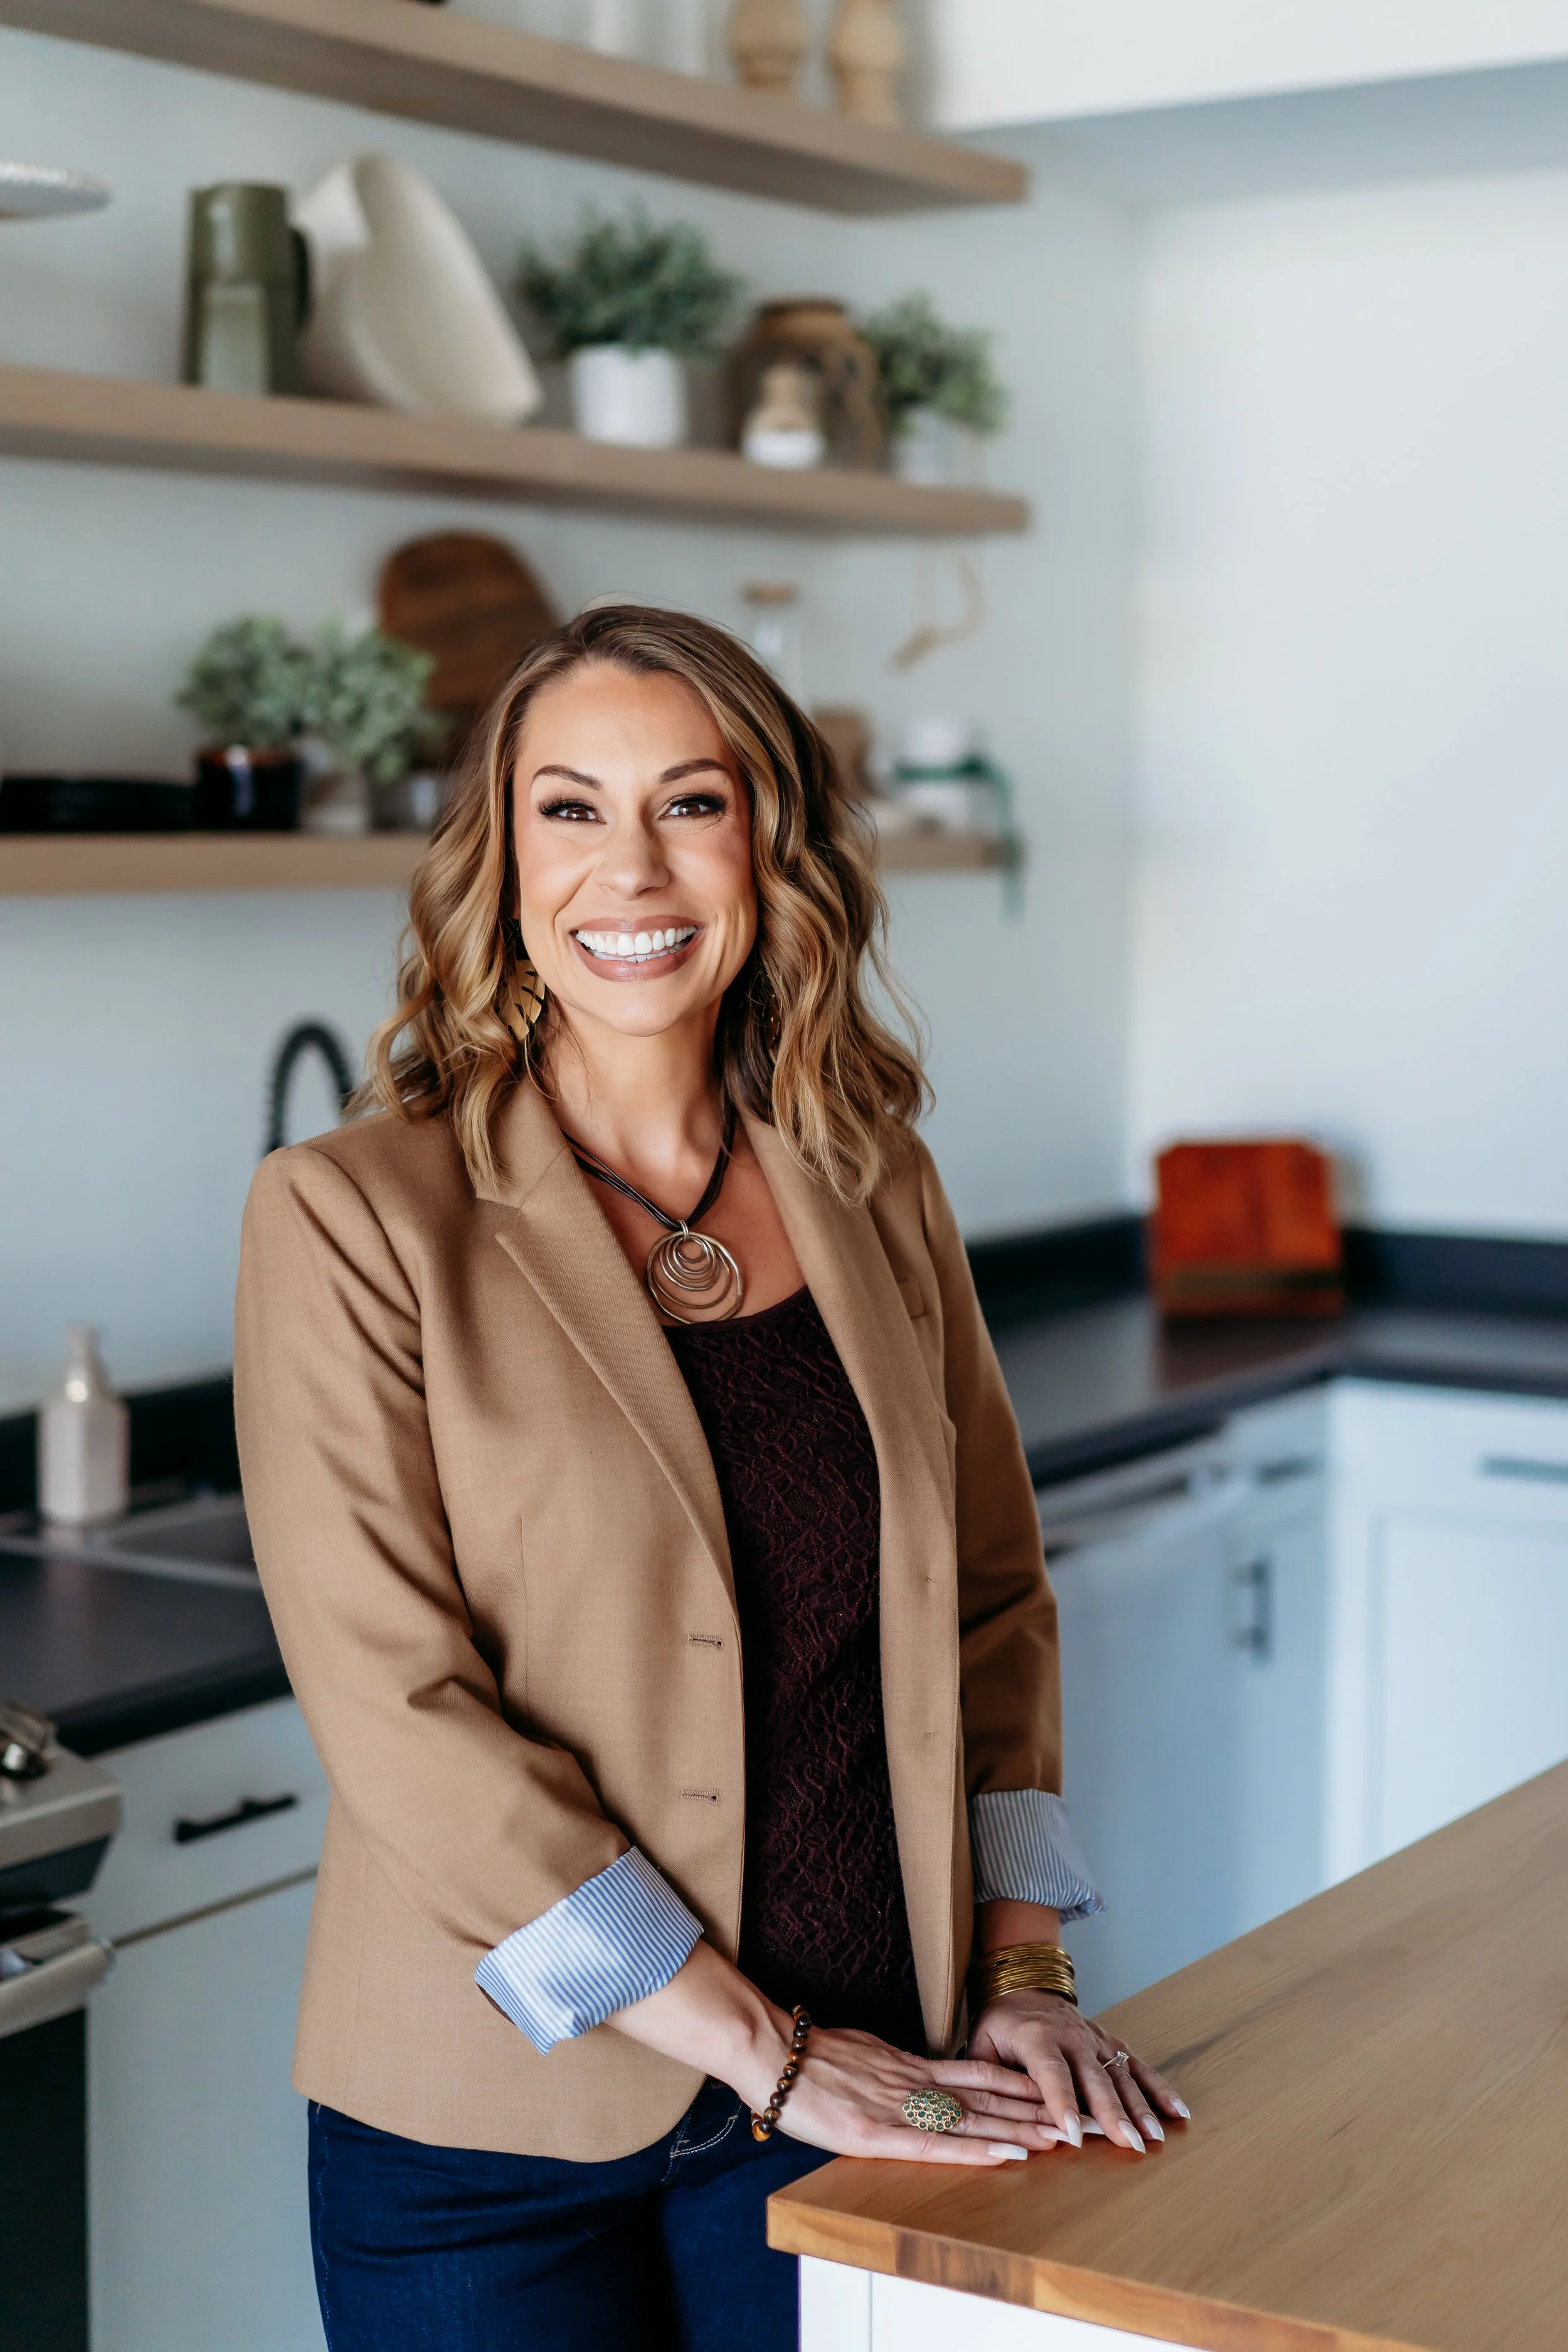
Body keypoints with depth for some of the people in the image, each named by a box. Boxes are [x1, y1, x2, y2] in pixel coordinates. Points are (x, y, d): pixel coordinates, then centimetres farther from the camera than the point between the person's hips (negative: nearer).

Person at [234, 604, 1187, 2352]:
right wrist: (767, 2052, -15)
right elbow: (397, 1713, -16)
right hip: (495, 2136, -3)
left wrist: (1019, 1967, -1)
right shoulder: (348, 1219, -11)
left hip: (860, 2093, 4)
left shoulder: (868, 1184, 3)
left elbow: (993, 1598, 10)